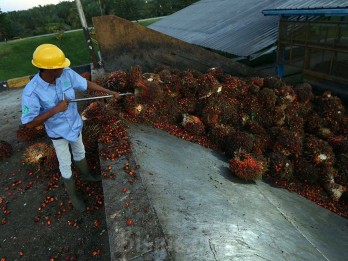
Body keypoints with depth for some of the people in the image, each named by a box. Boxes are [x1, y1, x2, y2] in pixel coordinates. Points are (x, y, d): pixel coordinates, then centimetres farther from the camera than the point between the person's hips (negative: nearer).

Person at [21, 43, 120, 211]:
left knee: (80, 153, 28)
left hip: (75, 125, 4)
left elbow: (86, 84, -6)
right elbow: (28, 123, -28)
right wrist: (55, 110, -36)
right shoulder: (31, 92, -33)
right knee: (65, 164, 15)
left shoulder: (67, 73, -22)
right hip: (57, 132, -4)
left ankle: (85, 174, 58)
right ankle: (72, 194, 41)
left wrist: (110, 92, -2)